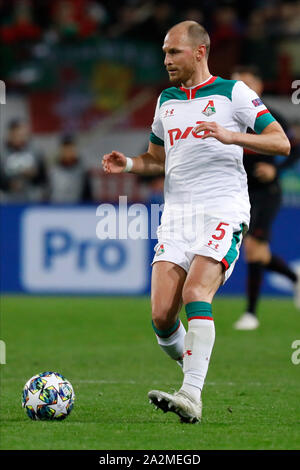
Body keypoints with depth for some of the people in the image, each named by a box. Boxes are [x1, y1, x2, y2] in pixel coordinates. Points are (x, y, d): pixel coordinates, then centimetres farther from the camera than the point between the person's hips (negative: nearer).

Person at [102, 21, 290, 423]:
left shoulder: (233, 93, 1)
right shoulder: (166, 101, 19)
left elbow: (281, 143, -5)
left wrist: (231, 136, -19)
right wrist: (128, 164, 9)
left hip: (222, 212, -5)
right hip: (176, 215, 5)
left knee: (195, 295, -25)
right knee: (162, 315, -9)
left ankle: (191, 397, -30)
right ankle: (192, 368, 18)